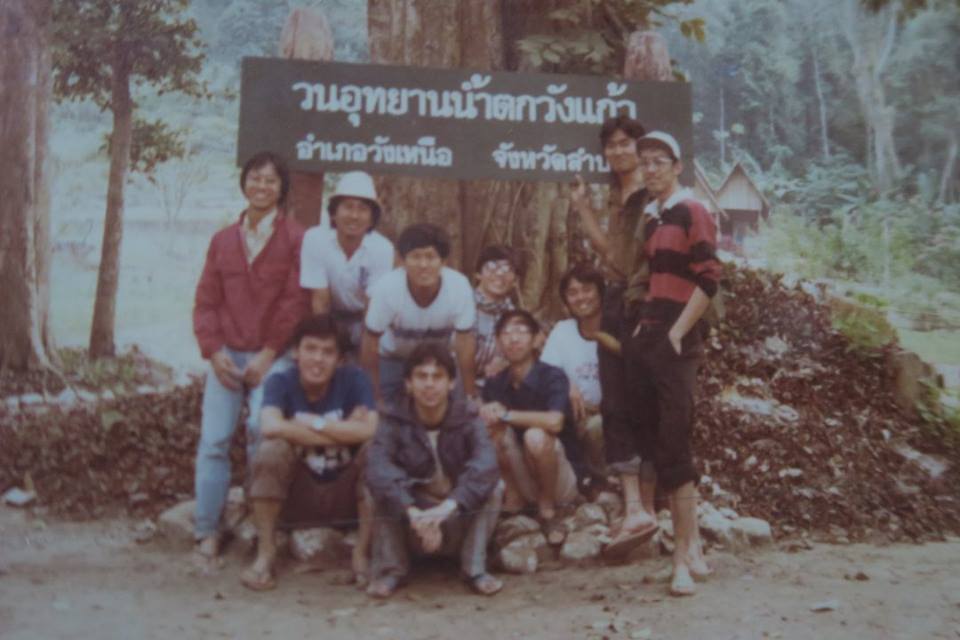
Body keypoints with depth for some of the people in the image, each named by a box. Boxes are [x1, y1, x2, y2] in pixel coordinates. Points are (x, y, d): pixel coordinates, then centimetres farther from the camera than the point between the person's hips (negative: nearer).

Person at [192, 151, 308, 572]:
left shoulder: (296, 238, 1)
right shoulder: (222, 240, 14)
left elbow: (296, 301, -5)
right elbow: (205, 301, 10)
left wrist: (268, 354, -10)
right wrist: (214, 351, -3)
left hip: (272, 355, -3)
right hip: (226, 355, 3)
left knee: (262, 430, -19)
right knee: (214, 439, -5)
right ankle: (207, 534, 3)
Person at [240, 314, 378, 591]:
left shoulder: (354, 379, -10)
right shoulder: (280, 382, -10)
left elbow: (370, 430, -26)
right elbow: (270, 427, -31)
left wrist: (313, 423, -21)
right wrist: (343, 432, -26)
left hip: (346, 494, 0)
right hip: (298, 495, 0)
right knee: (271, 449, -27)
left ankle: (362, 553, -12)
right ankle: (265, 553, -14)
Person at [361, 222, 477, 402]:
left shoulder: (459, 286, -34)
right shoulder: (387, 287, -34)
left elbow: (465, 340, -21)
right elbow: (371, 341, -21)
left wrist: (470, 393, -15)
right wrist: (373, 394, -14)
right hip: (392, 359, 0)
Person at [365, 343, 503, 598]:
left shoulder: (468, 419, -13)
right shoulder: (395, 421, -13)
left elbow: (486, 465, -32)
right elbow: (377, 469, -31)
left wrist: (447, 507, -46)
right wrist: (413, 512, -46)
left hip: (460, 522, 0)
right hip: (410, 526, 0)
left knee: (494, 486, -26)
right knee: (378, 486, -25)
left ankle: (475, 568, -10)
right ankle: (390, 568, -9)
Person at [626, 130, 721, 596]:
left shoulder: (691, 212, -5)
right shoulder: (651, 218, 17)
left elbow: (708, 279, -13)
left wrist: (676, 333, -15)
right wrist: (644, 323, 12)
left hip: (675, 344, -8)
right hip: (644, 340, 8)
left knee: (674, 444, -9)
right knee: (655, 444, 8)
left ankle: (684, 555, -1)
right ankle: (693, 546, 17)